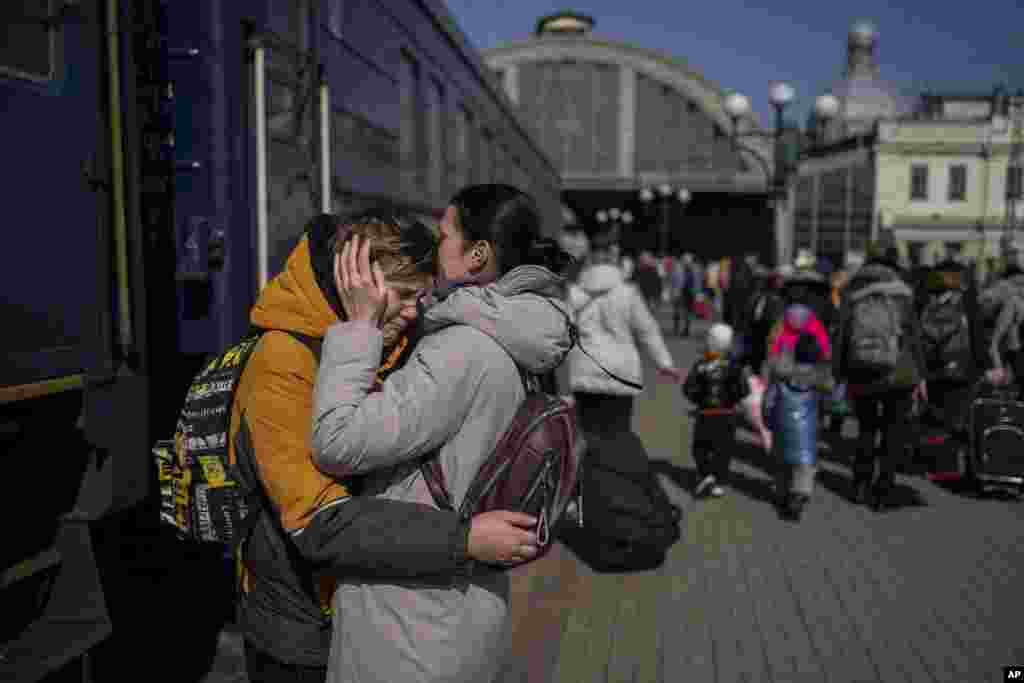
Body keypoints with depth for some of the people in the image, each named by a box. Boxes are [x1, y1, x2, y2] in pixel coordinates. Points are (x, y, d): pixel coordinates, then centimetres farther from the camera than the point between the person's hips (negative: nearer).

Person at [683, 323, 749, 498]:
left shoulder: (700, 365, -12)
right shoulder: (733, 365, -10)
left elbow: (688, 389, -10)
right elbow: (744, 389, -10)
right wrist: (732, 398, 8)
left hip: (705, 414, -1)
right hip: (727, 414, 1)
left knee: (700, 447, 15)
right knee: (723, 449, 11)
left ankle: (705, 475, -2)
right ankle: (718, 483, 11)